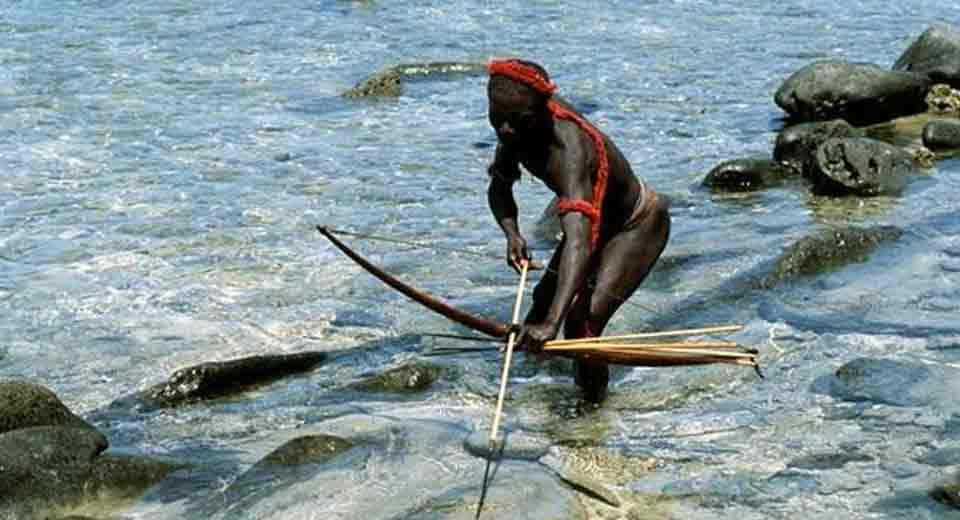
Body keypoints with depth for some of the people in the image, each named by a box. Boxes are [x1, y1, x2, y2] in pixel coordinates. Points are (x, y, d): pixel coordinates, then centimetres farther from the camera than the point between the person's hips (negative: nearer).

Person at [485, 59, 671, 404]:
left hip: (639, 225, -8)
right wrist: (512, 234, -23)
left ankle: (592, 403, 1)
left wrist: (552, 323, -64)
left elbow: (579, 241, -53)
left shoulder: (568, 148, -42)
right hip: (599, 220, 8)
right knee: (547, 297, 20)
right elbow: (499, 187, -2)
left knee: (582, 318, -20)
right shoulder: (518, 130, -18)